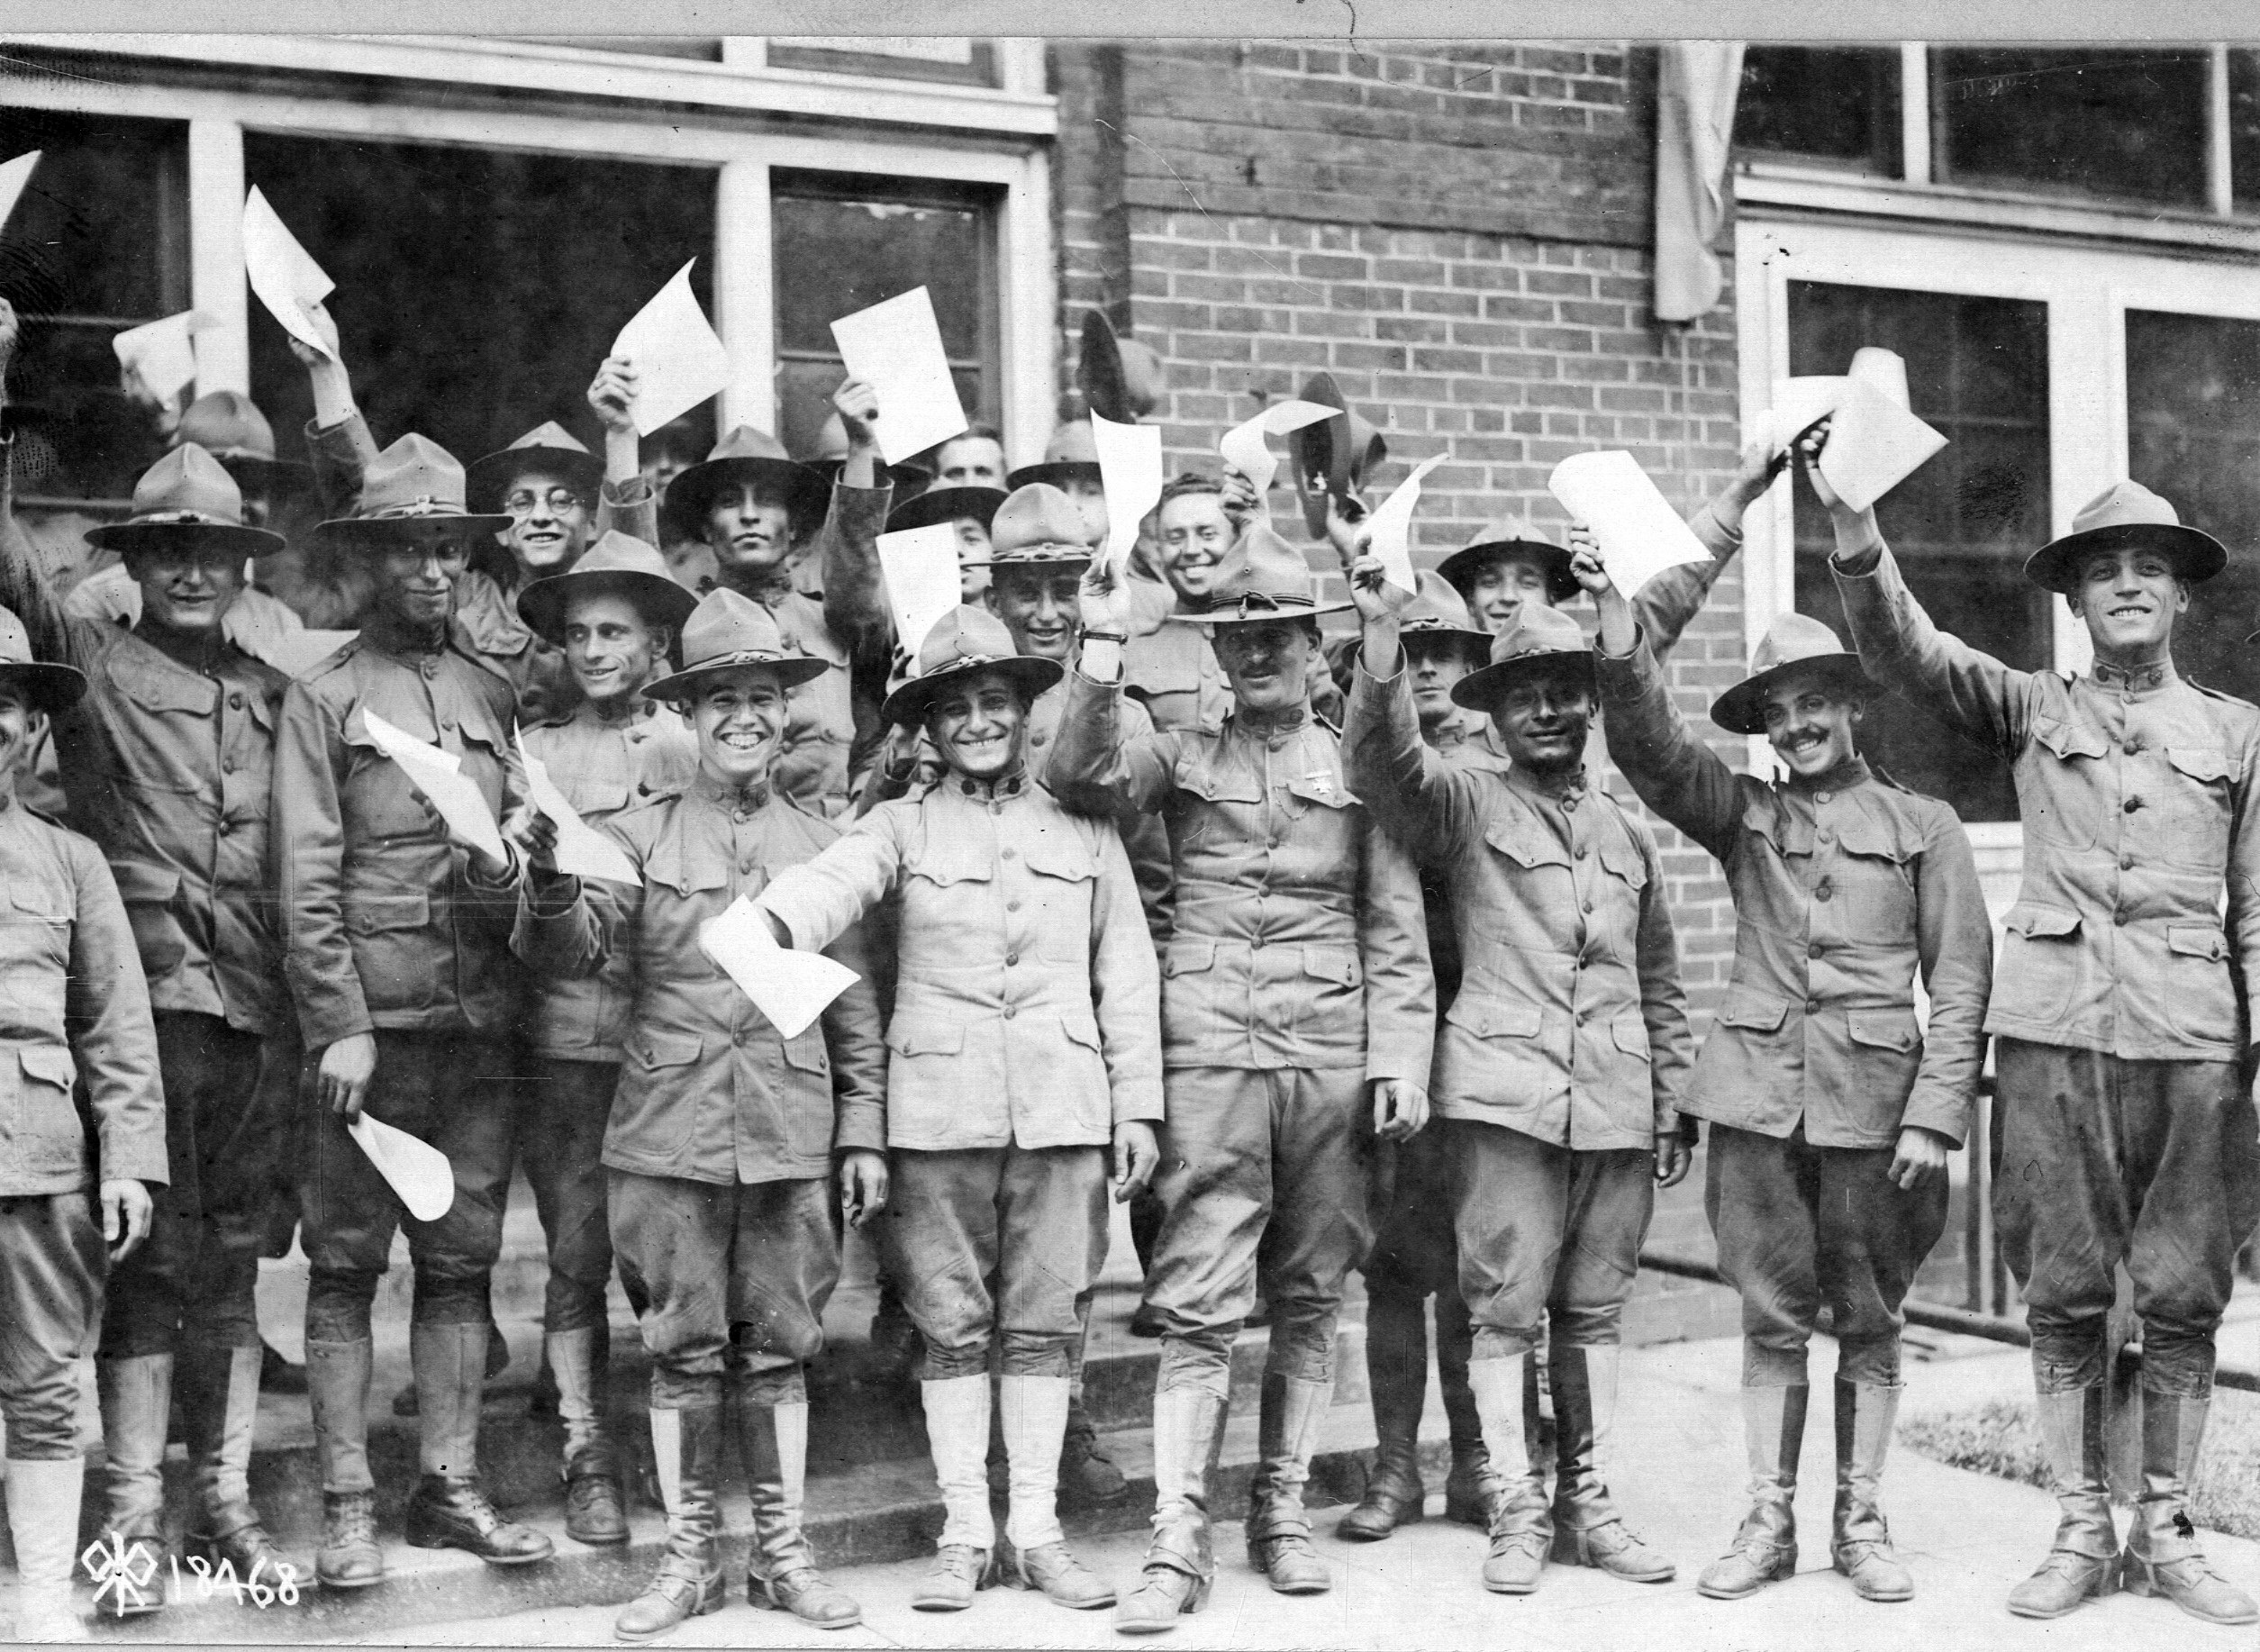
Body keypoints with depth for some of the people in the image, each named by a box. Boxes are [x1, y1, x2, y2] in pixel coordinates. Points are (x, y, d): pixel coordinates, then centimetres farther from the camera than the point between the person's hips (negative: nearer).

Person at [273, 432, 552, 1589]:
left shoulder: (493, 695, 15)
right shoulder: (324, 697, 1)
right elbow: (307, 880, -5)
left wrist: (507, 865, -7)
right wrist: (338, 1026, -13)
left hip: (482, 1015, 4)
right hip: (373, 1013, -4)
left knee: (461, 1260, 8)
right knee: (346, 1264, 0)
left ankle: (450, 1487, 16)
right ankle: (347, 1506, 6)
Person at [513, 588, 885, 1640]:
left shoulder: (822, 847, 8)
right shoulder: (640, 835, 3)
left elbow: (856, 1009, 11)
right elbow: (571, 953, -10)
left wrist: (864, 1136, 8)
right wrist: (552, 887, -31)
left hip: (791, 1138, 1)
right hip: (671, 1133, -1)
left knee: (779, 1347, 7)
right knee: (684, 1349, 5)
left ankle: (782, 1553, 18)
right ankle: (688, 1557, 17)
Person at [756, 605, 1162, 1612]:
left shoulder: (1085, 829, 10)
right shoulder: (904, 824, 5)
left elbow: (1126, 972, 11)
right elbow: (831, 883, -17)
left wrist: (1137, 1105, 6)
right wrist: (764, 924, -39)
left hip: (1064, 1103, 1)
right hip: (940, 1103, -1)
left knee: (1045, 1320, 4)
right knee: (953, 1324, 4)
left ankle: (1037, 1531, 14)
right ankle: (964, 1533, 13)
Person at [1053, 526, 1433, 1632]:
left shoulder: (1360, 766, 11)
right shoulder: (1180, 757, 10)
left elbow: (1396, 936, 9)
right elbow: (1080, 776, -9)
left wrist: (1400, 1061, 1)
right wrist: (1102, 648, -18)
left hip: (1332, 1060, 2)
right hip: (1209, 1055, -1)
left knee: (1309, 1297, 7)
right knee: (1196, 1306, -5)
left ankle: (1283, 1513, 20)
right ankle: (1177, 1544, -4)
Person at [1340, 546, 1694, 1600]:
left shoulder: (1629, 833, 17)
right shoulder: (1464, 806, 3)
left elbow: (1660, 985, 22)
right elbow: (1384, 760, -17)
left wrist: (1671, 1107, 17)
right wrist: (1384, 639, -31)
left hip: (1618, 1104, 4)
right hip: (1505, 1091, -4)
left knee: (1594, 1308, 9)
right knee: (1507, 1307, -2)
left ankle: (1586, 1503, 18)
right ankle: (1517, 1512, 8)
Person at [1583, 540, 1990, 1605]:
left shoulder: (1922, 826, 6)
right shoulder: (1743, 814, 10)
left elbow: (1960, 982, 3)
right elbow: (1653, 751, -6)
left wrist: (1934, 1114, -6)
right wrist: (1620, 636, -22)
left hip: (1873, 1101, -1)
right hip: (1758, 1096, 1)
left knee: (1868, 1322, 8)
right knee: (1771, 1317, 6)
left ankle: (1862, 1524, 19)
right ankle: (1768, 1523, 15)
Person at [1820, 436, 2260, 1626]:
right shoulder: (2032, 711, 11)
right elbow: (1900, 647, -3)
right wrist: (1852, 524, -19)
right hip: (2052, 1026, 0)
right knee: (2063, 1294, 4)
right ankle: (2080, 1536, 14)